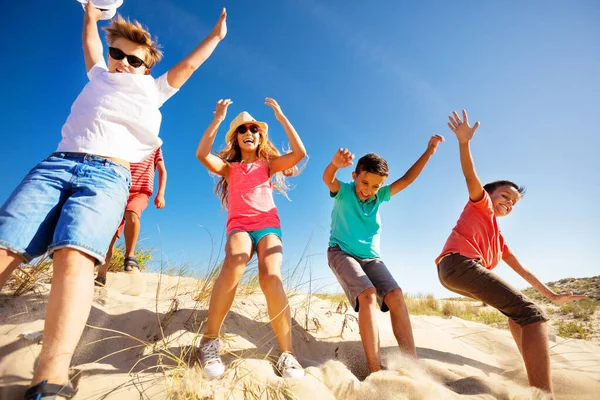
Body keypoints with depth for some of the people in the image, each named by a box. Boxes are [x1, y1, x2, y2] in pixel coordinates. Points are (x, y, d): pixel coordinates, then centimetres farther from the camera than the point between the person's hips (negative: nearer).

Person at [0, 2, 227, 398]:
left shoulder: (152, 89, 25)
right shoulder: (98, 76, 31)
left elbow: (189, 63, 33)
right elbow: (90, 42, 49)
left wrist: (216, 35, 40)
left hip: (108, 174, -3)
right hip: (56, 164, 4)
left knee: (74, 255, -28)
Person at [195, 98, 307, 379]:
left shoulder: (268, 164, 17)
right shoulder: (229, 167, 17)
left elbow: (300, 153, 0)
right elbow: (202, 154, -3)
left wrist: (281, 116, 4)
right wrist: (218, 119, 0)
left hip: (268, 225, 1)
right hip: (239, 226, 0)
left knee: (271, 278, -30)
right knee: (234, 264, -37)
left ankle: (287, 354, -21)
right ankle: (210, 340, -23)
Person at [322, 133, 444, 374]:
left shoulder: (379, 197, 8)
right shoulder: (343, 192, -6)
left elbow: (407, 179, 7)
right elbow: (327, 179, -27)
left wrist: (428, 153, 1)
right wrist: (335, 163, -51)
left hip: (371, 257, 5)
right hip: (342, 253, -5)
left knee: (395, 295, -19)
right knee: (368, 295, -29)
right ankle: (375, 370, -33)